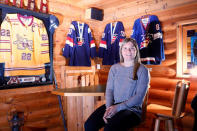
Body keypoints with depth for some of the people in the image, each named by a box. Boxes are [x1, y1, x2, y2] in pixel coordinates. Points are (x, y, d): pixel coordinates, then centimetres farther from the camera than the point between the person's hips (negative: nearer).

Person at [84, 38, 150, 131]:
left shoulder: (142, 70, -2)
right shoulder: (114, 68, 11)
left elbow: (139, 96, -8)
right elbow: (109, 89, 6)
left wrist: (117, 107, -17)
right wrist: (109, 108, -13)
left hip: (132, 109, -3)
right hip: (112, 106, 4)